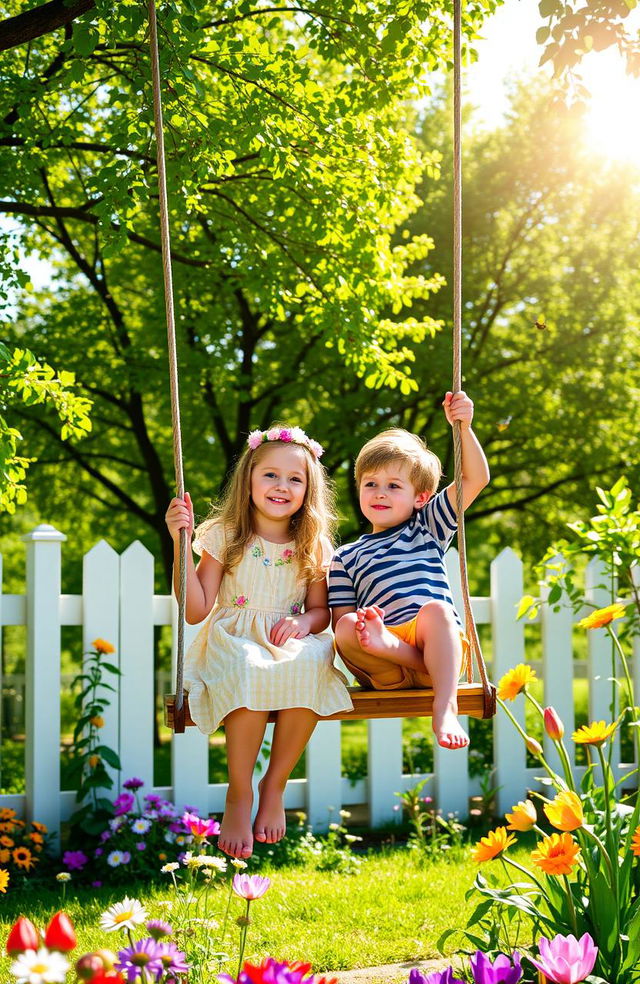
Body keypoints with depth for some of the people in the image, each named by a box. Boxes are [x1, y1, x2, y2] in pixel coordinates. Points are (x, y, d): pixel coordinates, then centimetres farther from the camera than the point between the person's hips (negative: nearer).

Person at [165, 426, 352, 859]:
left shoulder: (313, 547, 9)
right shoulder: (224, 537, 1)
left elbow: (321, 611, 14)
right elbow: (196, 610, -4)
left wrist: (302, 622, -11)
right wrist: (181, 544, -12)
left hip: (291, 644, 2)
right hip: (233, 643, -2)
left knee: (313, 661, -35)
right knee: (251, 670, -40)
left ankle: (275, 786, -18)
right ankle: (239, 797, -23)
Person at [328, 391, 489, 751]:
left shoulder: (427, 529, 23)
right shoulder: (347, 557, 23)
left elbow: (476, 479, 13)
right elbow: (341, 617, 12)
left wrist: (464, 426, -1)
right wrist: (358, 627, -12)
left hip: (441, 643, 0)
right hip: (387, 672, 0)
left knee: (434, 608, -34)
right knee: (347, 628, -27)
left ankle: (445, 707, -46)